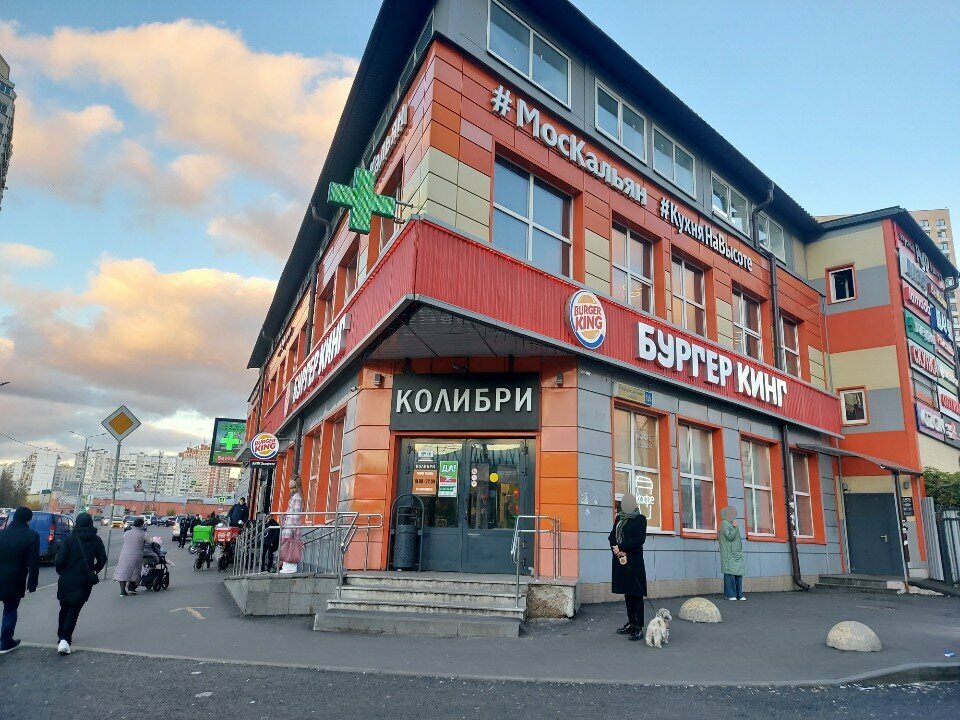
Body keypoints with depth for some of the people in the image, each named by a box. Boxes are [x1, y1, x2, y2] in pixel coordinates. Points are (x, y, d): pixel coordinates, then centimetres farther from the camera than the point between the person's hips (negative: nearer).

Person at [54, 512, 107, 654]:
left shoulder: (69, 540, -6)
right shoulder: (96, 541, 0)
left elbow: (60, 560, -11)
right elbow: (102, 560, 0)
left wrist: (62, 573, 8)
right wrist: (93, 572, 16)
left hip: (67, 580, 0)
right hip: (84, 582, 0)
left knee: (64, 608, 19)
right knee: (74, 610, 3)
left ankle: (62, 636, 25)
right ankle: (65, 639, -10)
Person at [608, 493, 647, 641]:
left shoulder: (640, 518, -1)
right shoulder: (619, 518, 15)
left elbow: (640, 539, -12)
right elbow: (612, 536, 8)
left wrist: (621, 547, -14)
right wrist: (616, 549, -10)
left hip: (634, 560, -5)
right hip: (620, 559, 5)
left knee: (636, 593, -3)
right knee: (627, 592, 10)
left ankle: (639, 627, -1)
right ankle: (631, 623, 18)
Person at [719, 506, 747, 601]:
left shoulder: (732, 524, 20)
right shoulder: (724, 524, -6)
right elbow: (730, 537, -16)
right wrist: (735, 527, -14)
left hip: (737, 553, 8)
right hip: (729, 554, -8)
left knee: (739, 573, 4)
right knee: (730, 573, -8)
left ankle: (739, 594, 7)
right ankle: (730, 595, -6)